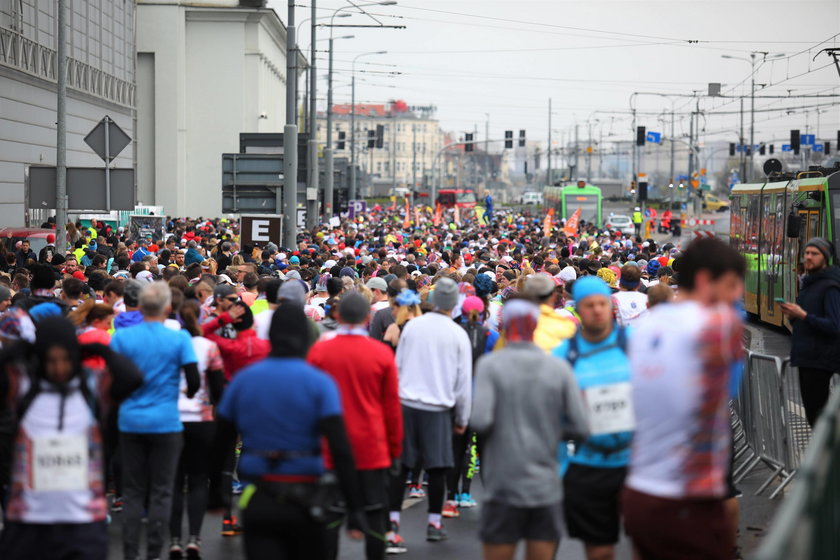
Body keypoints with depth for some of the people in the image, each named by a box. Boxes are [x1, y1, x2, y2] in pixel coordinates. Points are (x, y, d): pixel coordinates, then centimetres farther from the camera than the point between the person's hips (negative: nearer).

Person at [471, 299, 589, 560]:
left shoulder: (490, 364, -5)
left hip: (503, 486, -2)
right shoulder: (560, 368, 1)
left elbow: (480, 421, -16)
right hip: (546, 488, 2)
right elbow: (581, 428, -2)